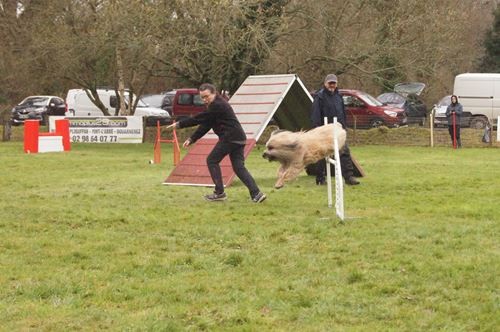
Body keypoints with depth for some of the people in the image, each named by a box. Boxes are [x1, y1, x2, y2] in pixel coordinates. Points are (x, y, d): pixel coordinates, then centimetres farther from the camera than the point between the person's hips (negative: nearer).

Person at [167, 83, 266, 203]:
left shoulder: (217, 105, -13)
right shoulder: (216, 105, 20)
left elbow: (198, 119, -14)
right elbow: (205, 125, 19)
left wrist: (179, 124, -7)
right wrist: (191, 139, 12)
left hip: (229, 138, -10)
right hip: (238, 138, 10)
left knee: (212, 161, 0)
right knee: (238, 167, 6)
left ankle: (219, 193, 3)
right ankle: (256, 194, -4)